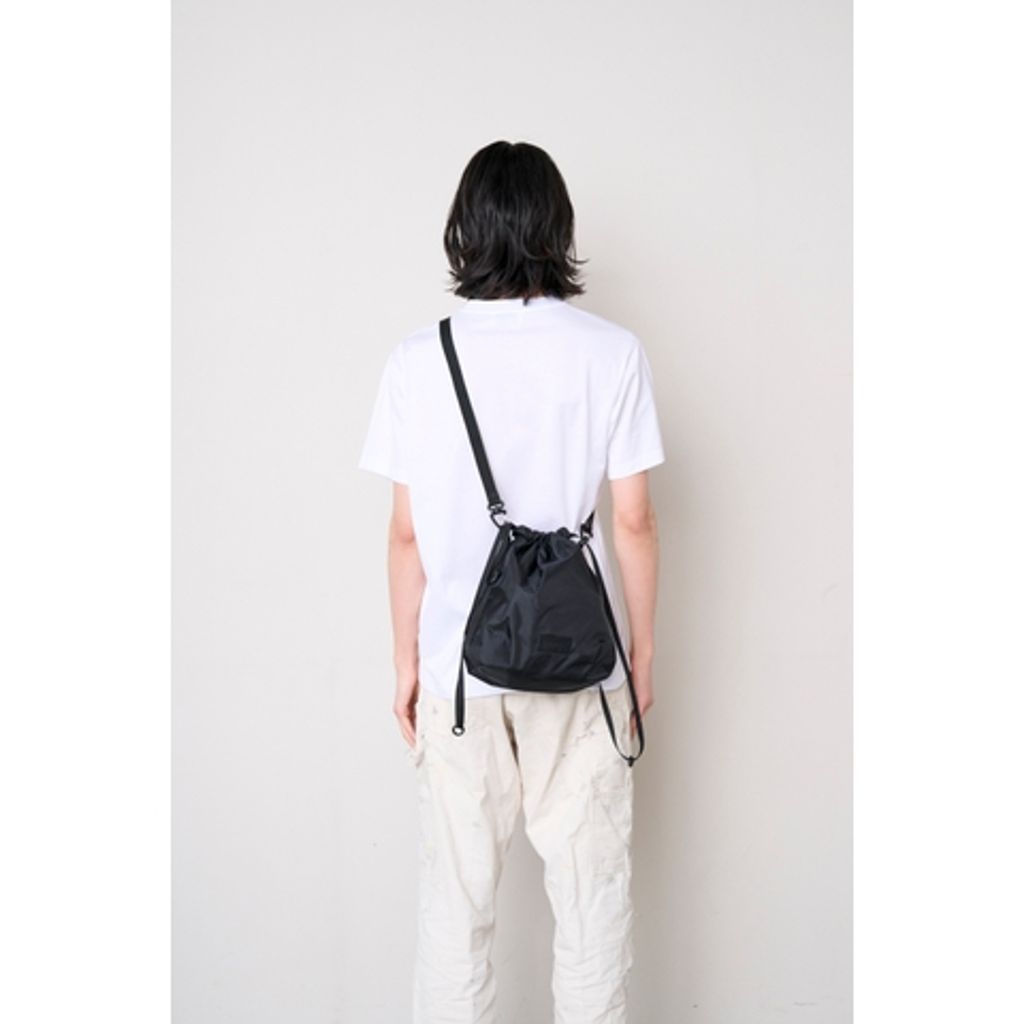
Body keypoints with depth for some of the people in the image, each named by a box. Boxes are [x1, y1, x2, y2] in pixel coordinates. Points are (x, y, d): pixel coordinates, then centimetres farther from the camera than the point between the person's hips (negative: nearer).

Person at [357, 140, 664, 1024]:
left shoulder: (418, 360, -5)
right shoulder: (613, 353, -7)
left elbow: (407, 533, -3)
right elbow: (633, 521, -5)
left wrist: (407, 660, 9)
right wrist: (643, 652, 7)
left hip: (458, 667, 1)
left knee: (457, 895, 13)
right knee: (592, 891, 12)